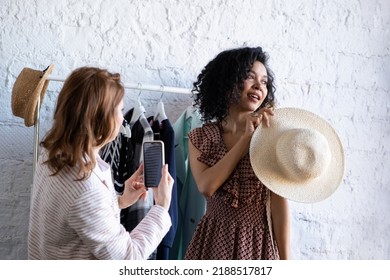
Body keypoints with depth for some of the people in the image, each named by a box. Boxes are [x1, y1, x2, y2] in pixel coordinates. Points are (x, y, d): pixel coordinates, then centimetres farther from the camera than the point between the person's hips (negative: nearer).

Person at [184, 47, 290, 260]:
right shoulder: (201, 137, 1)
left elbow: (279, 202, -8)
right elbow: (206, 186, -15)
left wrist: (285, 260, -11)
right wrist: (246, 137, -17)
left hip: (258, 242, -1)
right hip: (214, 241, 1)